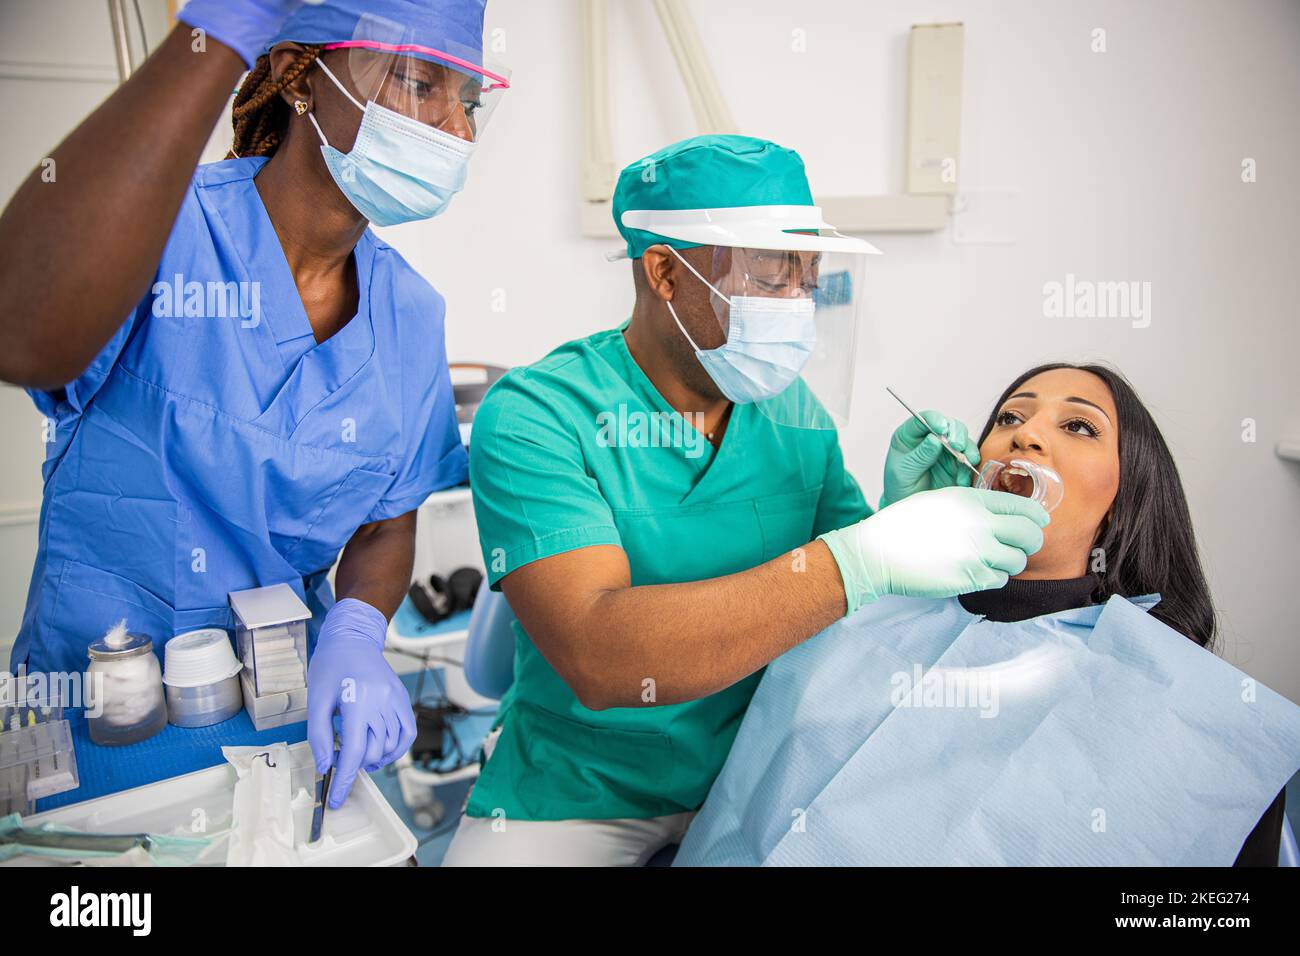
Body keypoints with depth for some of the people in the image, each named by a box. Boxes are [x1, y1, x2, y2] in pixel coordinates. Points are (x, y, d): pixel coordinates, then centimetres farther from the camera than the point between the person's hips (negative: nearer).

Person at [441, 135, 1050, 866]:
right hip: (581, 790, -3)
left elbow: (843, 611, 6)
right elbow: (597, 657, -32)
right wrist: (865, 557, -35)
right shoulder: (534, 417, -19)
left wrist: (903, 516, -15)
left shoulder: (797, 412, -1)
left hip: (757, 759, 4)